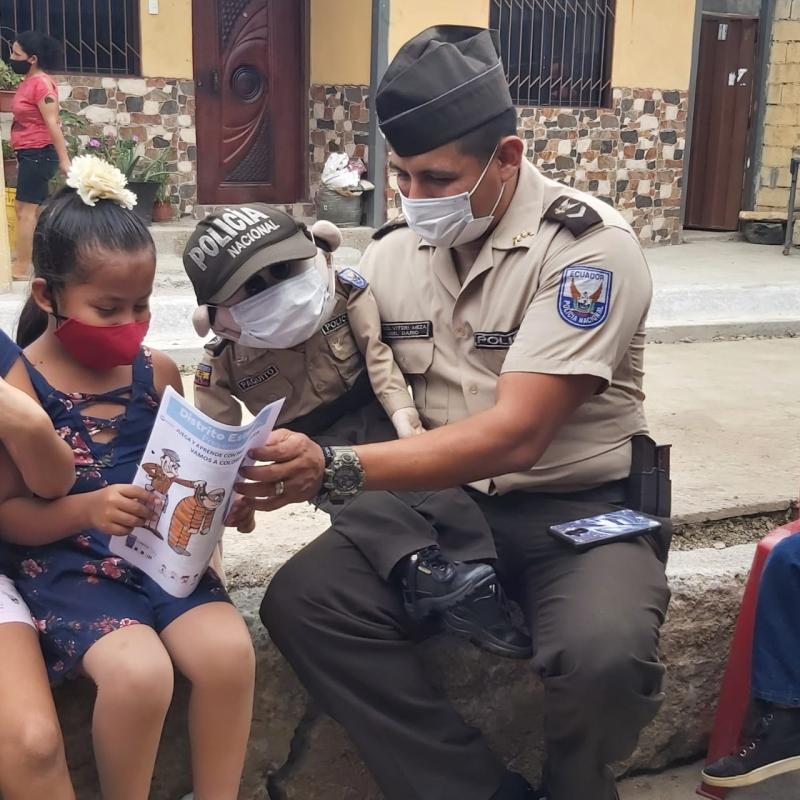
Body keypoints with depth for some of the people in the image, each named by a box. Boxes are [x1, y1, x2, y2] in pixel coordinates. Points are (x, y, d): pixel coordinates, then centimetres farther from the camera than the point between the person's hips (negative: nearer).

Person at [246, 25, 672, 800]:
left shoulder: (588, 245, -17)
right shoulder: (391, 250, 2)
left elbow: (514, 436, -25)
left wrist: (337, 468, -34)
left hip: (581, 506, -4)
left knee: (603, 654, -34)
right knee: (300, 601, -19)